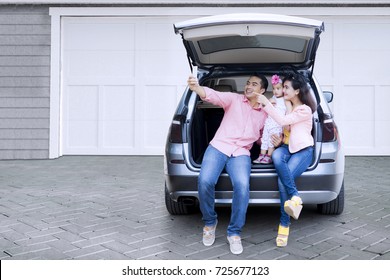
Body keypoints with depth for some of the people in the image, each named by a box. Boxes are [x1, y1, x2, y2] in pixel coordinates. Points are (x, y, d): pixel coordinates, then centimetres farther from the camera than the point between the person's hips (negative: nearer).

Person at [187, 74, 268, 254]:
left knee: (242, 186, -30)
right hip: (218, 146, -1)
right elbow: (213, 95, -10)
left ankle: (234, 232, -10)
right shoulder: (234, 99, 8)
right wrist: (196, 88, -32)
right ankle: (210, 222, 1)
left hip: (241, 153, 1)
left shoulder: (264, 114, 17)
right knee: (205, 181, -28)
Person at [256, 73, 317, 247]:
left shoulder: (305, 110, -6)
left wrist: (266, 103, -19)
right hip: (287, 146, 5)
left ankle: (284, 225, -17)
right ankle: (295, 196, -32)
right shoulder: (286, 106, 18)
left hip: (304, 150, -5)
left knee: (282, 180, -29)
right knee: (276, 156, -36)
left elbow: (283, 121, -17)